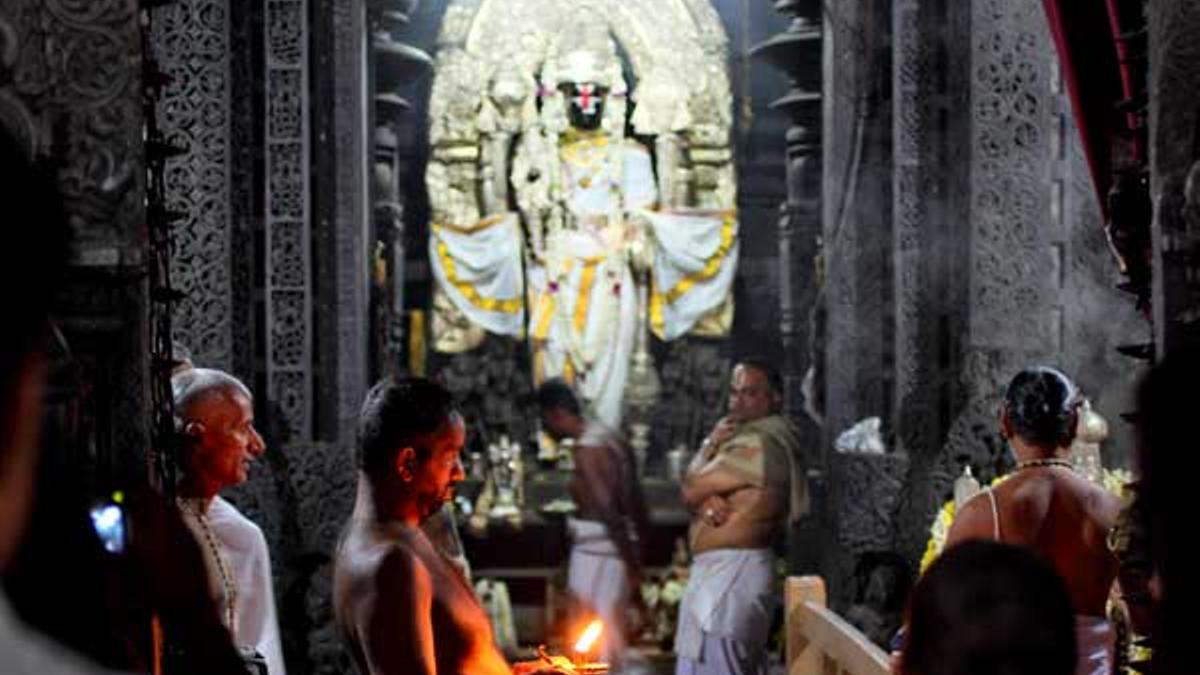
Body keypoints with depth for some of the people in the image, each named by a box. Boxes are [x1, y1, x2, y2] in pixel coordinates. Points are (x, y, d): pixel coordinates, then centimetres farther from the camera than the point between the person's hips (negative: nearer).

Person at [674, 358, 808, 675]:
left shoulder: (758, 444, -17)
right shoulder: (745, 438, 18)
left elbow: (691, 490, -14)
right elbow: (696, 495, 11)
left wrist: (710, 445, 0)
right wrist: (708, 503, -13)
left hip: (731, 574, -11)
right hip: (724, 570, 11)